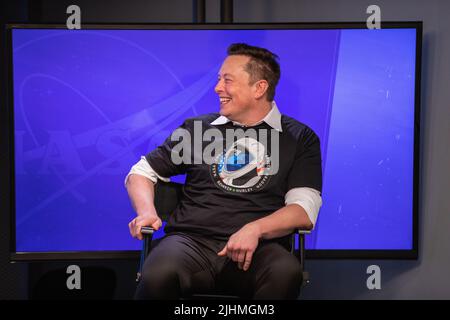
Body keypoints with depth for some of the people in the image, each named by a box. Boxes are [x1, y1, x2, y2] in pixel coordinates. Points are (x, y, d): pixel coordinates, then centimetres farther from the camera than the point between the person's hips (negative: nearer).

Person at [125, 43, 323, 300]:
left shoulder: (300, 138, 13)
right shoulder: (197, 128, 19)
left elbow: (305, 210, 1)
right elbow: (141, 173, 24)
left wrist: (255, 229, -17)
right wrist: (147, 212, 3)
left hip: (258, 248, -1)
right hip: (191, 240, 1)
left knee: (287, 274, -38)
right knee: (158, 276, -35)